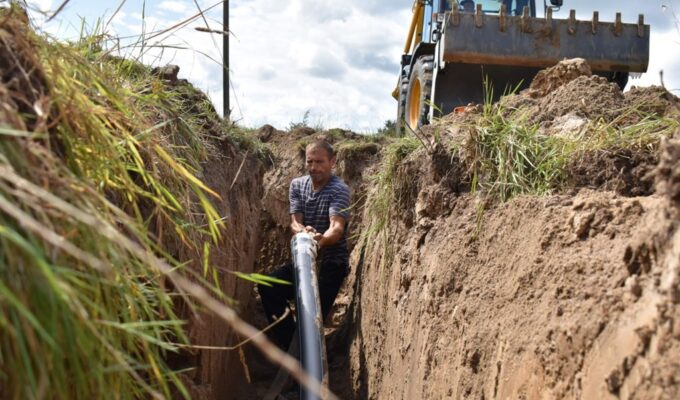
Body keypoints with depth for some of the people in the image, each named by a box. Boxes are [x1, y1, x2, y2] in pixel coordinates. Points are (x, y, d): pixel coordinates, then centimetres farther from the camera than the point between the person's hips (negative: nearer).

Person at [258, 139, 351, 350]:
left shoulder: (339, 190, -13)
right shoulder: (297, 185, 4)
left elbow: (337, 227, -28)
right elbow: (294, 222, -6)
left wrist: (321, 240, -52)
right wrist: (303, 232, -31)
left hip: (331, 262, -5)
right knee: (268, 286, -14)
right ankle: (289, 343, 0)